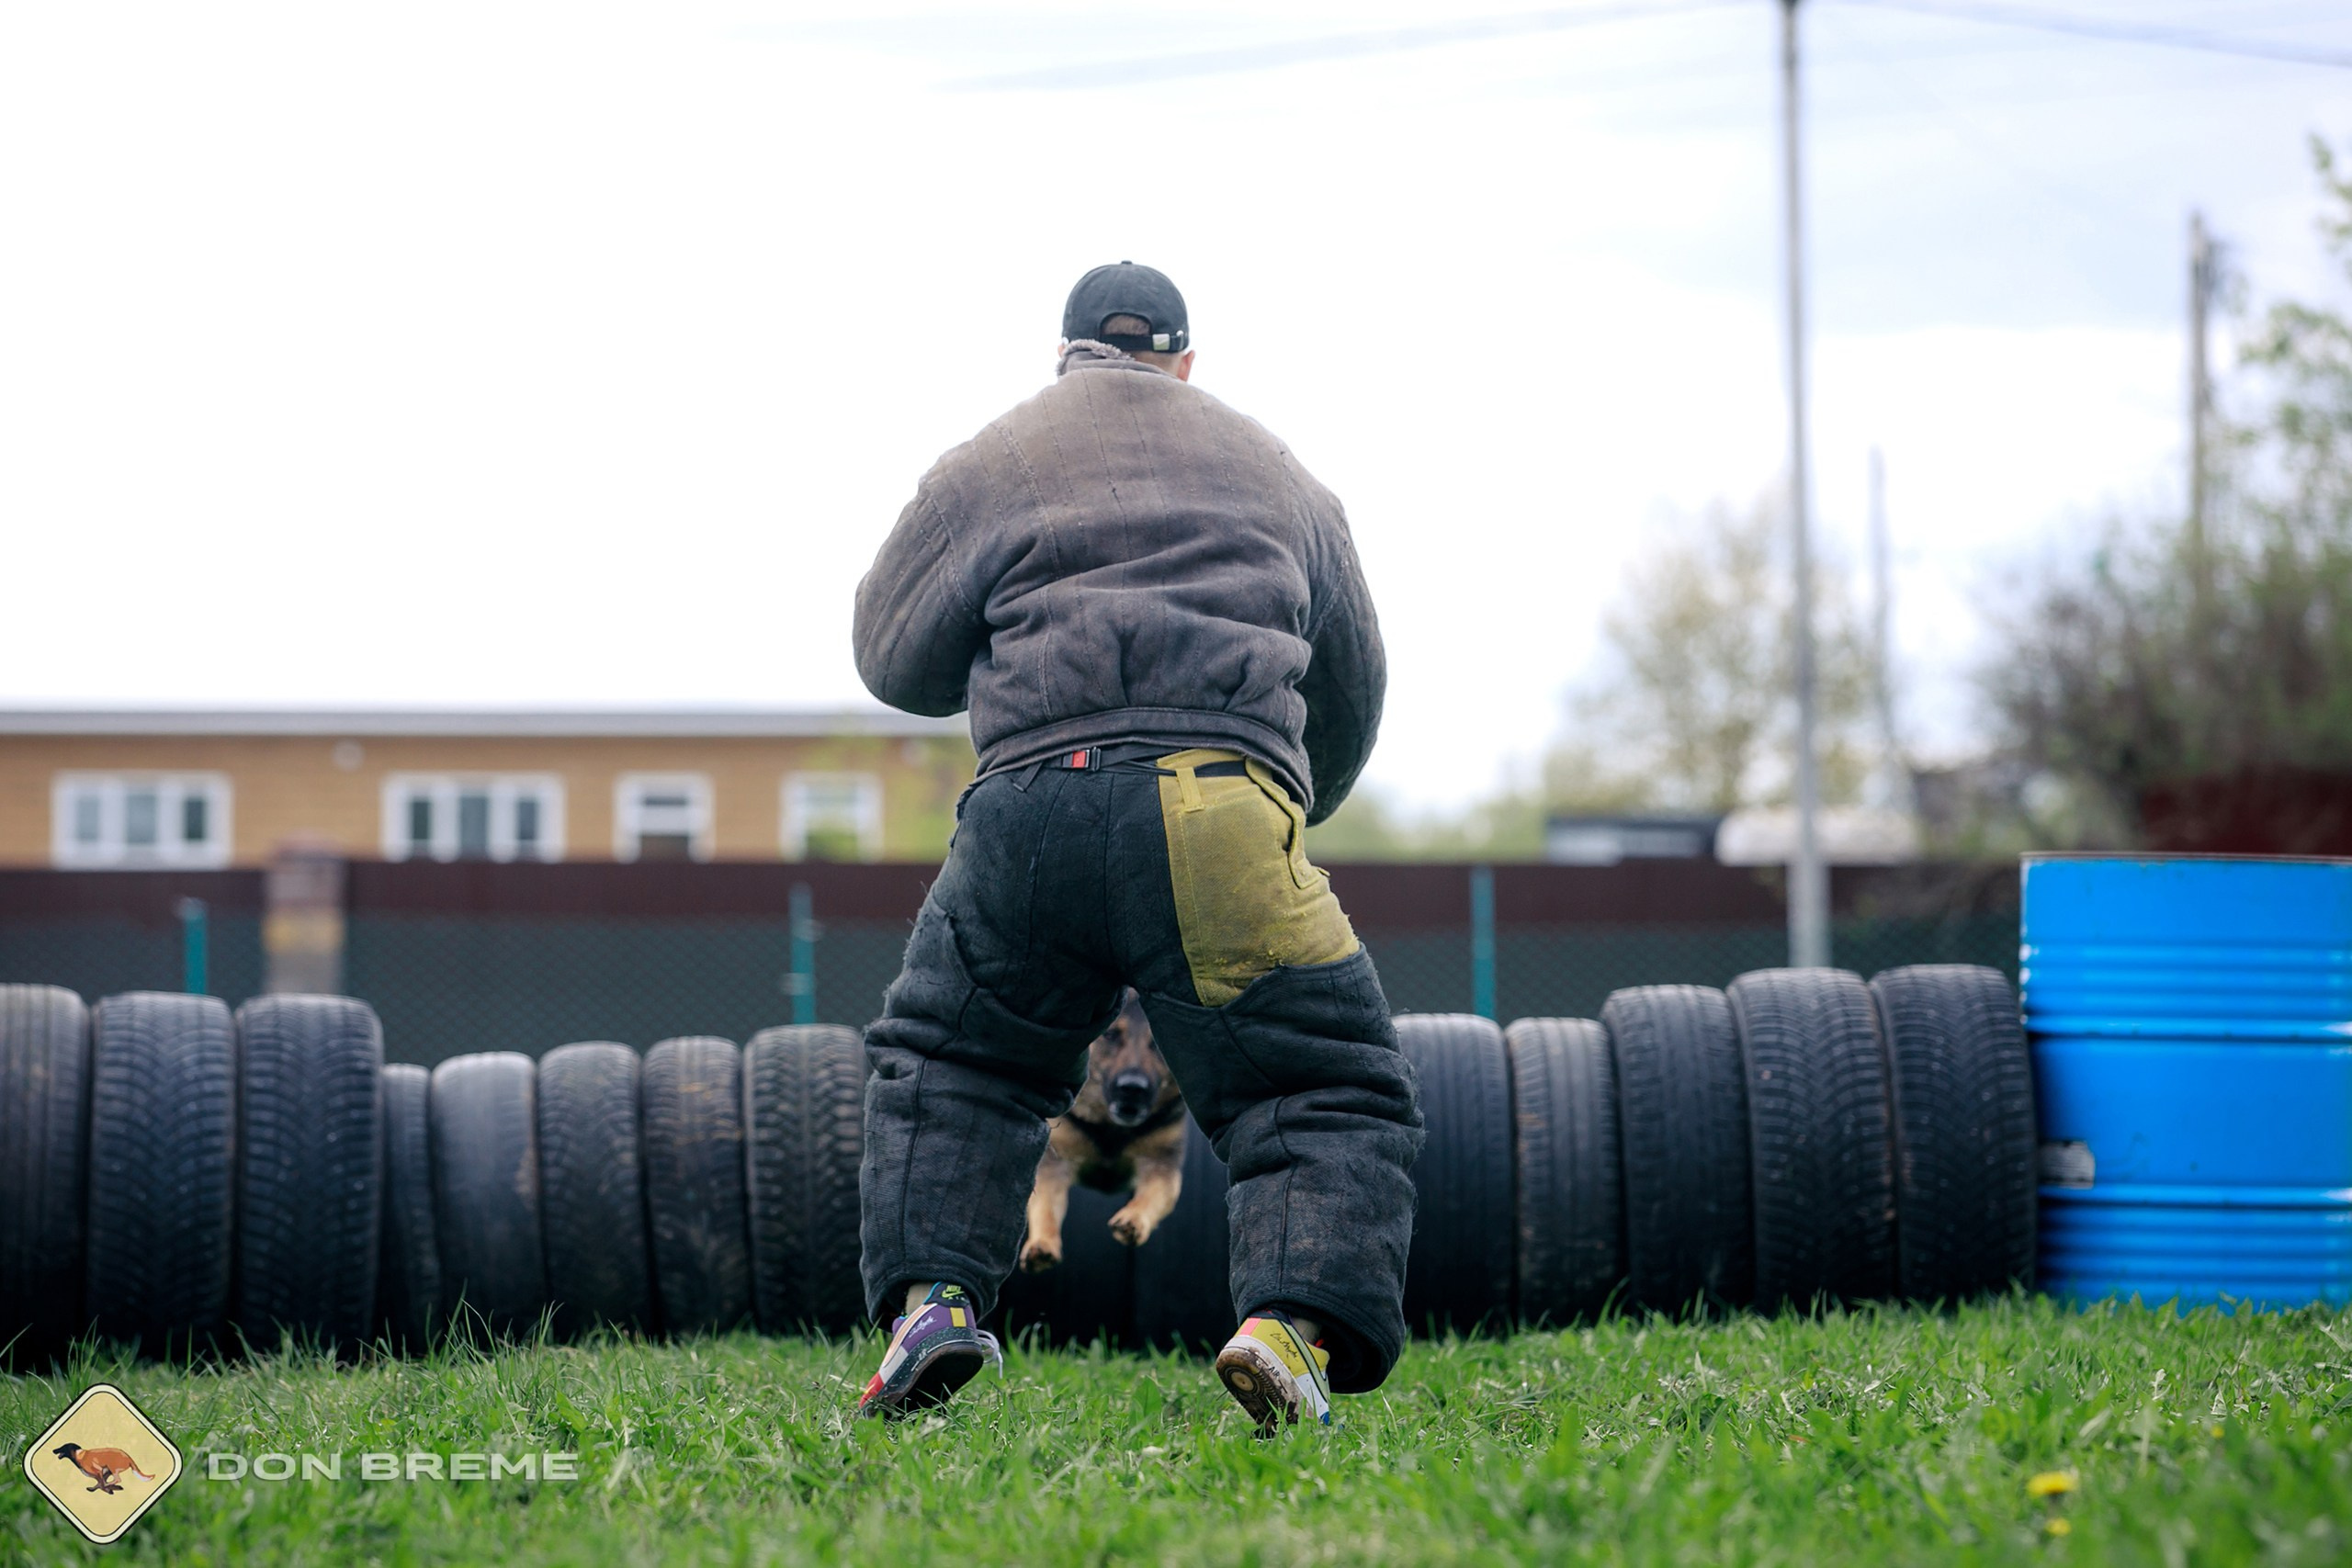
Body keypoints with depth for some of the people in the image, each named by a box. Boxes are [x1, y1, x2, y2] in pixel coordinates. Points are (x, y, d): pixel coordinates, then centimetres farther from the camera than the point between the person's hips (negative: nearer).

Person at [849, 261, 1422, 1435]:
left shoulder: (988, 466, 18)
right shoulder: (1275, 472, 26)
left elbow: (895, 660, 14)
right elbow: (1353, 688, 33)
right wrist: (1299, 810, 50)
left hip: (1035, 800, 0)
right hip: (1228, 803, 0)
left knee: (943, 1062, 22)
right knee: (1328, 1092, 5)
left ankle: (930, 1299, 5)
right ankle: (1297, 1321, -19)